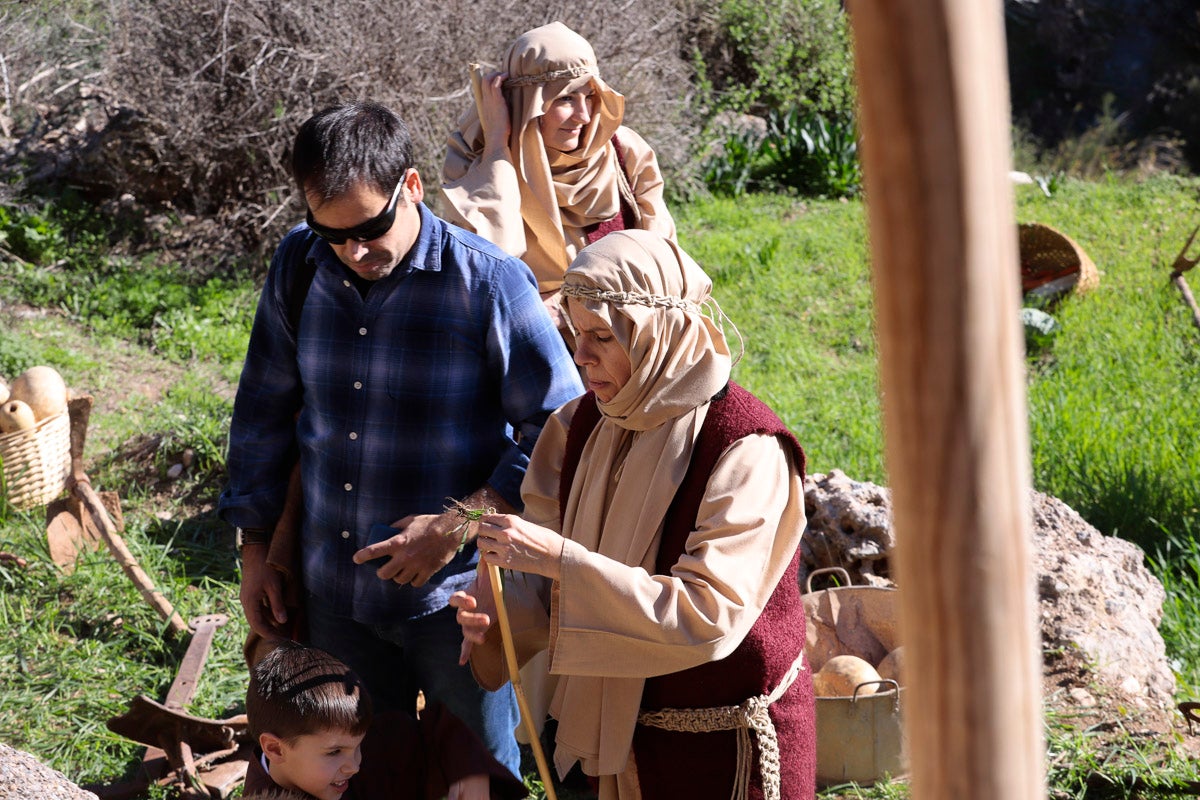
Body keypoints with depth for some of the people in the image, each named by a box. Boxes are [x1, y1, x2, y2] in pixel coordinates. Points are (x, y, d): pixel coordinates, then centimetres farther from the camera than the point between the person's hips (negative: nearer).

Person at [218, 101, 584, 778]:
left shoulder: (489, 282, -15)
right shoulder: (299, 267, -1)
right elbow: (265, 412, 11)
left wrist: (460, 526, -19)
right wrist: (255, 549, 10)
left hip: (456, 595, -4)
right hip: (334, 595, 4)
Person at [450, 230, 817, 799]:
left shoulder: (748, 451, -22)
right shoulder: (584, 426, -2)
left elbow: (709, 616, -29)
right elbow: (550, 588, 3)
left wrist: (561, 558, -33)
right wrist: (499, 610, -20)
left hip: (726, 751, -5)